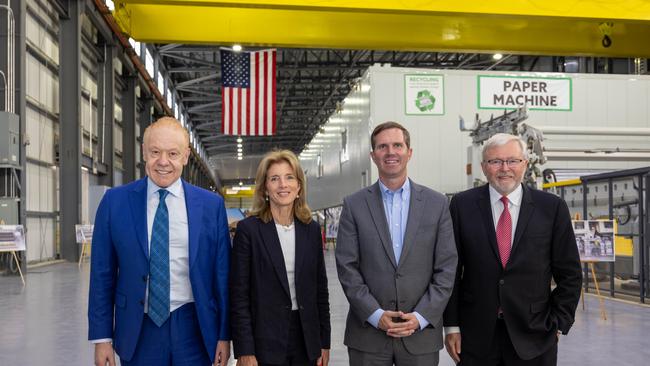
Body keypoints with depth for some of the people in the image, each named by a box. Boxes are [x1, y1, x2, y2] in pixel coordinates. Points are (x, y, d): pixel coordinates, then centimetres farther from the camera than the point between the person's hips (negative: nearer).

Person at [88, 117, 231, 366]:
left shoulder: (211, 205, -1)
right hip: (138, 332, 0)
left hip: (193, 329, 0)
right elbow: (102, 274, 1)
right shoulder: (115, 202, -1)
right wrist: (102, 337, 0)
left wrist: (224, 335, 1)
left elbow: (222, 275, 1)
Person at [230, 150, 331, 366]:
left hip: (306, 340, 4)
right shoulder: (248, 229, -7)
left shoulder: (312, 229, 5)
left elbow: (320, 290, 9)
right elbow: (239, 295, -8)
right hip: (265, 341, -3)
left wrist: (324, 342, 7)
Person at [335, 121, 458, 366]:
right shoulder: (354, 205, 1)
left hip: (422, 333, 1)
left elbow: (446, 269, 0)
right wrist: (376, 315, -11)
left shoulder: (437, 204, 3)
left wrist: (420, 317, -9)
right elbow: (347, 268, -2)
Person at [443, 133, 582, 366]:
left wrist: (558, 324, 1)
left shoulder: (552, 207, 0)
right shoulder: (462, 205, 0)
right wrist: (451, 326, -1)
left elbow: (569, 274, 5)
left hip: (534, 336, 0)